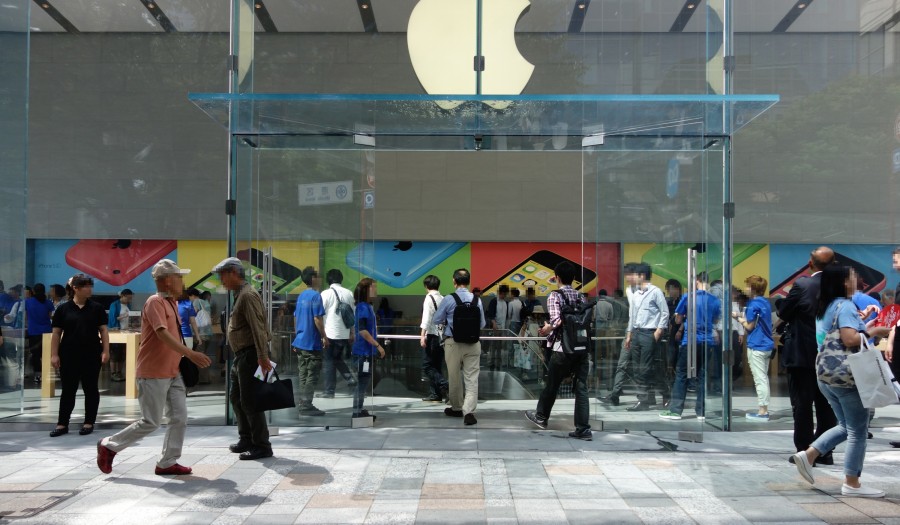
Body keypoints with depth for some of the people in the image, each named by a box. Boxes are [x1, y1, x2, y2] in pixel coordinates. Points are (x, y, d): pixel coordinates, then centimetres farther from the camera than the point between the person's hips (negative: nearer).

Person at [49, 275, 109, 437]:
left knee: (90, 389, 6)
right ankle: (62, 424, 15)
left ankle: (89, 423, 15)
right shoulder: (63, 309, 0)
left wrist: (105, 350, -5)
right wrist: (54, 355, -3)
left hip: (91, 355, 0)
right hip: (69, 356, 0)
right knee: (68, 390, 7)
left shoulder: (97, 308, 2)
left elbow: (103, 331, 2)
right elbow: (56, 333, 2)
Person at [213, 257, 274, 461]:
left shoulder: (248, 295, -15)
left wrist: (263, 357, -28)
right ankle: (246, 440, 28)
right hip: (241, 354, 11)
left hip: (251, 355, -11)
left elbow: (257, 327, -23)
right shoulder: (240, 294, 17)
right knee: (237, 398, 17)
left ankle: (262, 446, 0)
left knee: (249, 401, -7)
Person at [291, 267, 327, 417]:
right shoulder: (315, 296, -13)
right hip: (312, 343, -8)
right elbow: (317, 319, -17)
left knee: (303, 375, 12)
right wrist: (324, 337, -9)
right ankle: (307, 406, -1)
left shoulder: (301, 296, 12)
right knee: (312, 376, -2)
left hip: (300, 342, 8)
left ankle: (302, 404, 16)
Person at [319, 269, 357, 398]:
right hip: (344, 333, 4)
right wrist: (352, 333, 16)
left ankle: (329, 391, 8)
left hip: (330, 333, -4)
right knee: (337, 358, 22)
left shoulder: (326, 294, -6)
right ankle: (349, 377, 4)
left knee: (329, 361, 5)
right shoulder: (349, 294, 5)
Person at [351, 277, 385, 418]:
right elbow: (362, 330, -21)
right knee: (362, 382, -4)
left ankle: (360, 410, 21)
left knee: (364, 382, 14)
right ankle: (357, 412, 2)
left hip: (367, 351, 9)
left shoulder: (367, 306, 13)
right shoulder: (363, 307, -15)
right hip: (363, 352, -9)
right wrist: (378, 345, -19)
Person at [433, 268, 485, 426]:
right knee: (472, 378, 4)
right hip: (473, 343, 1)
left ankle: (457, 408, 29)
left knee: (454, 377, 14)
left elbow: (437, 320, 1)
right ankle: (468, 411, -9)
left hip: (453, 343, -1)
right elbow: (482, 324, 6)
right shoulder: (477, 300, -3)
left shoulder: (448, 299, -10)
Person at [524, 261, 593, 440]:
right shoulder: (581, 297, 11)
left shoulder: (555, 296, -6)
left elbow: (556, 320, -20)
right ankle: (583, 429, 3)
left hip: (564, 348, -4)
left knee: (552, 384, 14)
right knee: (581, 388, 5)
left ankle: (541, 416, 33)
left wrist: (547, 330, -3)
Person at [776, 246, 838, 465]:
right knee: (826, 405, 11)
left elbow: (783, 313, -7)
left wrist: (781, 301, 11)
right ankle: (824, 452, 16)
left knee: (802, 405, 2)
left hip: (802, 354, -4)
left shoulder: (802, 285, -14)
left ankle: (805, 451, 4)